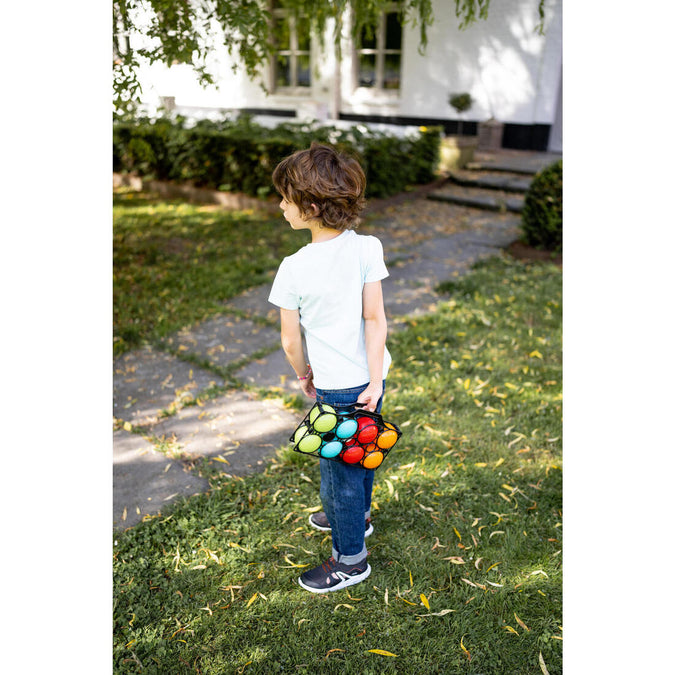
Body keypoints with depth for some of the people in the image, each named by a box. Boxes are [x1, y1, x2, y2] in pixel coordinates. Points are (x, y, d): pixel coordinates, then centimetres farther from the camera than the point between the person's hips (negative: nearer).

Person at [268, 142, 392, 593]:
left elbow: (290, 340, -10)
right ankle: (356, 515, 52)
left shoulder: (294, 270, -20)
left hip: (336, 386, -6)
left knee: (341, 468, 12)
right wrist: (374, 384, -8)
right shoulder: (368, 248, -9)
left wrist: (303, 374, 10)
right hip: (370, 375, 6)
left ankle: (350, 559, 30)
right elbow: (375, 319, -11)